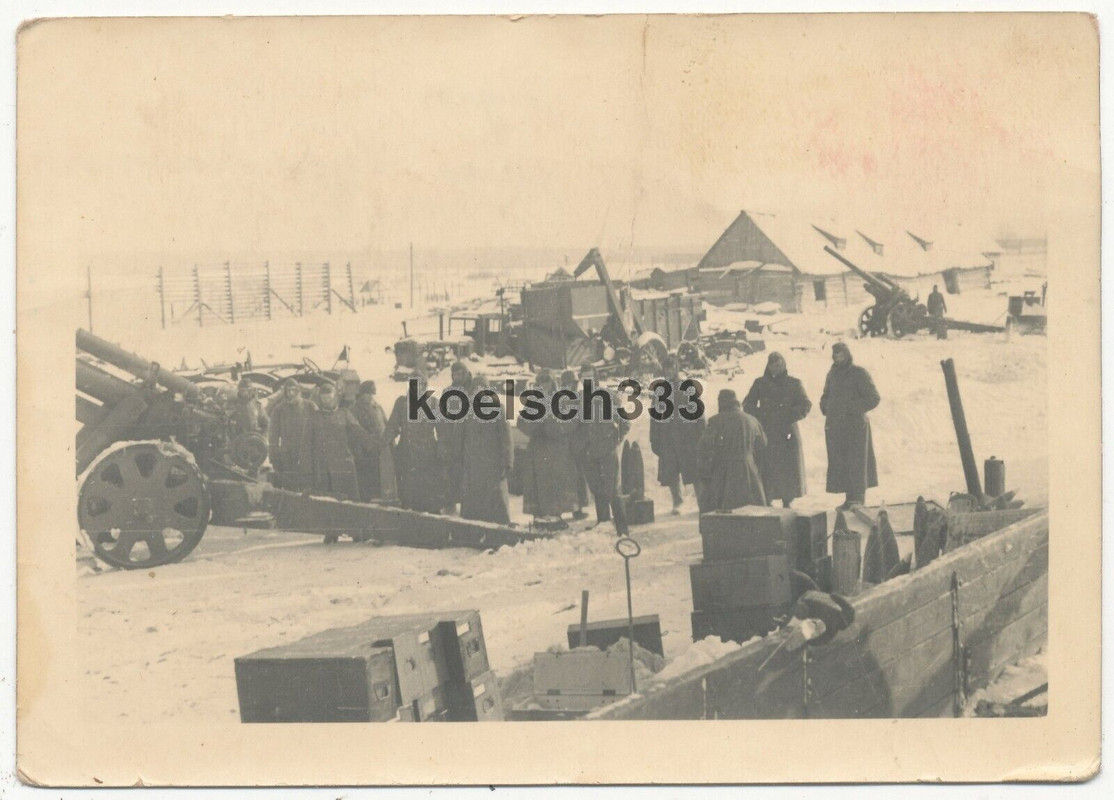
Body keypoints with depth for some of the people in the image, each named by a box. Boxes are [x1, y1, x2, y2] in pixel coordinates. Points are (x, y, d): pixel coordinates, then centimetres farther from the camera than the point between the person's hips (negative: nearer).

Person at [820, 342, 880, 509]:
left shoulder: (859, 373, -4)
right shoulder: (832, 374, 14)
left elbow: (873, 398, -9)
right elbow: (826, 396, 26)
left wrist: (850, 408, -15)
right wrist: (825, 407, 5)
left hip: (854, 425, -6)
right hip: (834, 425, 6)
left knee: (856, 463, -4)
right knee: (839, 463, 4)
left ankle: (858, 500, 1)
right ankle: (850, 497, 11)